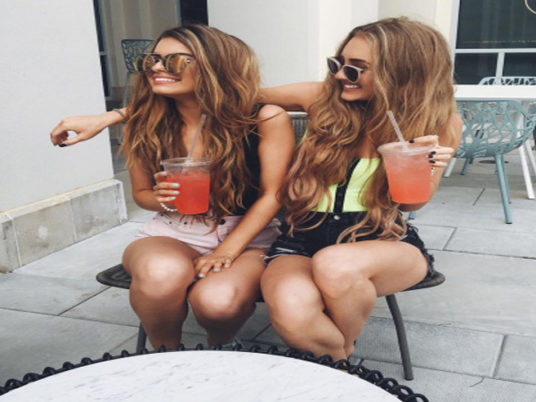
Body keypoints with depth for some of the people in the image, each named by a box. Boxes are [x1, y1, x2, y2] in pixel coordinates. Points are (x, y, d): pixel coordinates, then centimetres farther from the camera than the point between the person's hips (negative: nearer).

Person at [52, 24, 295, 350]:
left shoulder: (265, 119, -12)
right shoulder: (143, 126, -1)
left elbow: (272, 195, -7)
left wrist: (227, 251, -16)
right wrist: (163, 199, -12)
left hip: (247, 237, -1)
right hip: (172, 235, 2)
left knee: (218, 300, -34)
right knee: (162, 273, -35)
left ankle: (220, 348, 6)